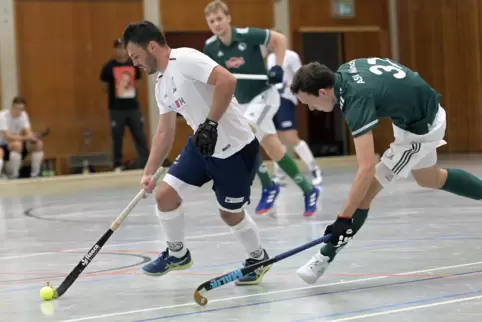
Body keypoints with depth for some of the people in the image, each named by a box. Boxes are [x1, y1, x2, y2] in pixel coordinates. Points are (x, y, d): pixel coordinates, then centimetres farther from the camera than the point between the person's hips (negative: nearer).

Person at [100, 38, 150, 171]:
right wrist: (114, 93, -6)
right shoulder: (109, 67, -5)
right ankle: (118, 166, 14)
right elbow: (105, 87, 2)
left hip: (133, 107, 3)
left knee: (140, 136, 4)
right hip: (116, 109, -3)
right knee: (117, 138, 3)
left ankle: (146, 164, 8)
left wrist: (131, 92, 3)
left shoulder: (133, 65, 6)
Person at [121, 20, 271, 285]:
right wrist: (149, 172, 11)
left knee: (230, 213, 5)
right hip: (201, 147, 8)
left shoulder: (185, 59, -18)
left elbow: (227, 80, -30)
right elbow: (165, 132, 16)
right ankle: (177, 253, 22)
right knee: (165, 196, -1)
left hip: (235, 149, -8)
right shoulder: (162, 85, 10)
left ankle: (258, 258, 32)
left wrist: (211, 123, -30)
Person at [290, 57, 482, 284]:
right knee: (430, 179, 31)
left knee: (367, 191, -11)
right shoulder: (344, 71, -11)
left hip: (420, 129, -9)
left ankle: (326, 257, -5)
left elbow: (367, 168, -40)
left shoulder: (357, 99, -35)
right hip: (425, 108, 9)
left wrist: (344, 218, -39)